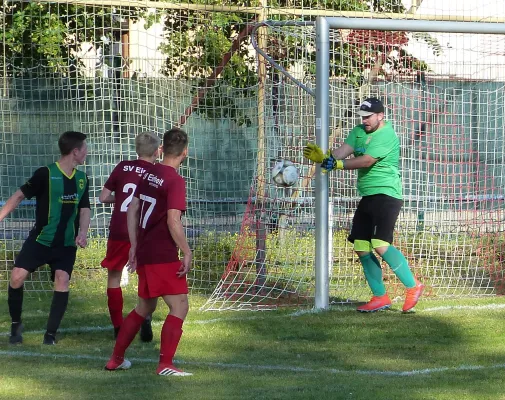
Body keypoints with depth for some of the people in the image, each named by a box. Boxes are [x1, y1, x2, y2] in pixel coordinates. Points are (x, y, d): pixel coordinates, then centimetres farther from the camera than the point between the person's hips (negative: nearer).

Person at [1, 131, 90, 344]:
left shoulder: (82, 179, 4)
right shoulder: (45, 174, -12)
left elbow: (85, 209, 9)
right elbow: (19, 195, -6)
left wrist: (83, 232, -10)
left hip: (67, 243, 3)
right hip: (40, 238, -3)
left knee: (62, 279, -16)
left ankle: (51, 333, -5)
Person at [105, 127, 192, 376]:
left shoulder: (148, 174, 9)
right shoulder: (175, 181, -14)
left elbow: (132, 210, 15)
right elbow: (173, 221, -22)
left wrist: (134, 245, 21)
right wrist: (187, 253, -17)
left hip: (144, 253, 8)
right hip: (164, 255, -8)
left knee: (145, 307, 21)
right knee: (179, 306, -5)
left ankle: (116, 359, 26)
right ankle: (165, 365, -13)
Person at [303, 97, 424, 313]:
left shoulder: (386, 135, -13)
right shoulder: (359, 132, 14)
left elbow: (367, 160, -22)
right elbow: (342, 151, -1)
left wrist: (338, 164, -27)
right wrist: (324, 157, -20)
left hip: (386, 195, -9)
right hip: (367, 198, 9)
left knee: (381, 245, -21)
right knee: (361, 249, 5)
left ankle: (413, 286, -9)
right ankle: (380, 297, 12)